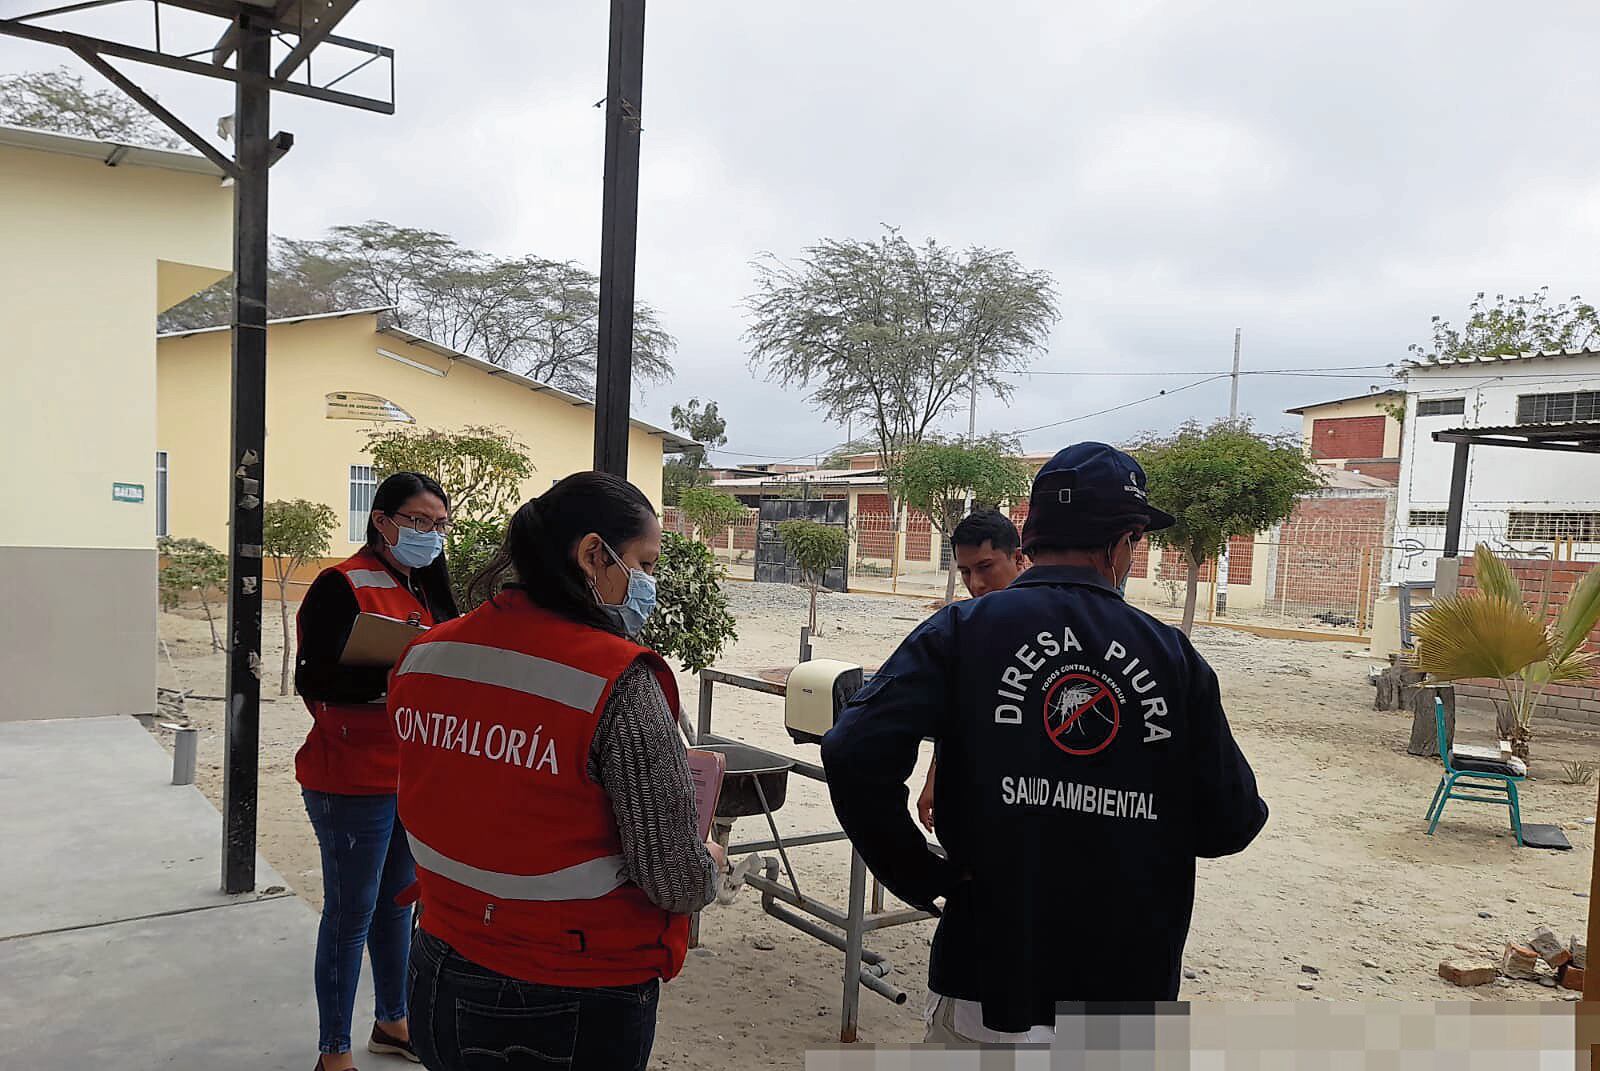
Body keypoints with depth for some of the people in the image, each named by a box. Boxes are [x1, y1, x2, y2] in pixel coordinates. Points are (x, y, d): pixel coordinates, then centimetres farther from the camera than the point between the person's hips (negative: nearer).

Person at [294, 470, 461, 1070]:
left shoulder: (425, 588, 11)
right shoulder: (342, 587, -14)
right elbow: (314, 681, -21)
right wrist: (393, 669, -31)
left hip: (414, 774, 7)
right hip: (355, 779, -7)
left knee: (398, 902, 18)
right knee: (352, 914, 3)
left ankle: (392, 1021, 35)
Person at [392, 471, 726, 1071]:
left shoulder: (422, 656, -4)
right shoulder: (619, 683, -24)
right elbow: (679, 884, -19)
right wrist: (711, 862, 2)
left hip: (440, 980, 6)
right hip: (573, 1010, -5)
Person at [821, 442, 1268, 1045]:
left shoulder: (962, 631, -8)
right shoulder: (1173, 656, -3)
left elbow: (855, 754, -20)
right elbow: (1230, 825, -1)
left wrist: (921, 877, -8)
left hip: (990, 983, -2)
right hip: (1133, 993, 2)